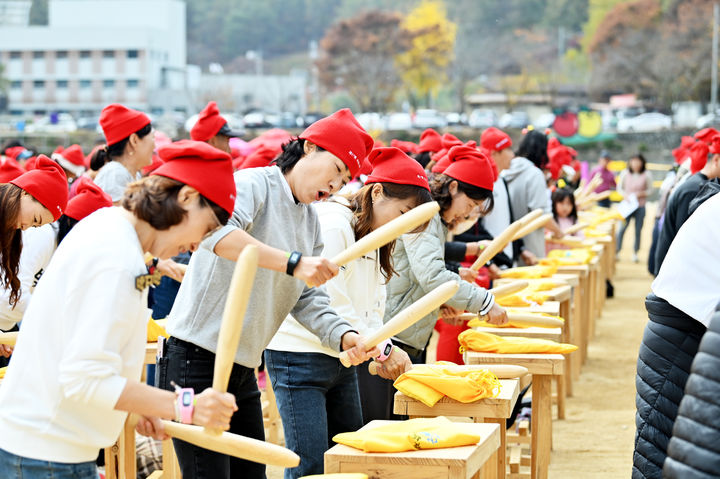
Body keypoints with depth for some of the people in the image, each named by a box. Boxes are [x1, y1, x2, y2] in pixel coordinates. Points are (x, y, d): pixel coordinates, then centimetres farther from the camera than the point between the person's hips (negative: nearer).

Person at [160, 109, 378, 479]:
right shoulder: (253, 184, -12)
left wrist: (343, 336, -8)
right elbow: (217, 231, -34)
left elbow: (308, 298, 11)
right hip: (197, 361, -9)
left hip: (242, 371, 9)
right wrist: (293, 262, -38)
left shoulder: (311, 220, 16)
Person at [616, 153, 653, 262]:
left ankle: (635, 253, 15)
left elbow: (650, 190, 4)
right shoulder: (625, 173, 0)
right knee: (622, 228, -4)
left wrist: (641, 194, -14)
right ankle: (617, 251, 5)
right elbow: (619, 188, 8)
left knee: (638, 230, 3)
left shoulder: (646, 175, -3)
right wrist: (626, 195, -10)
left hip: (640, 206, 0)